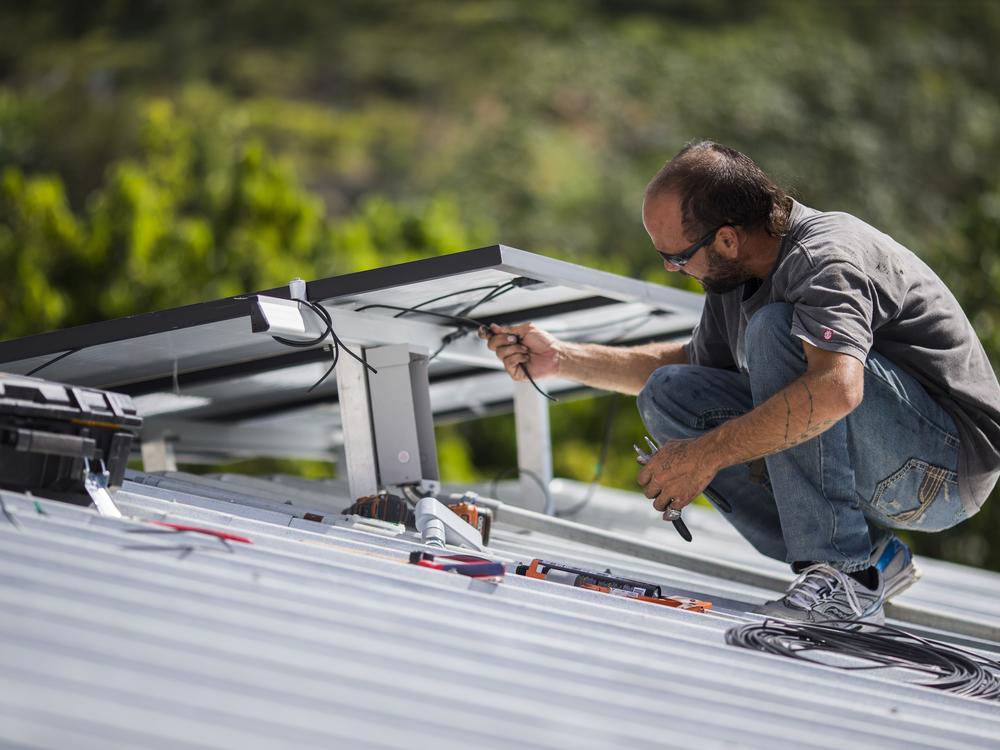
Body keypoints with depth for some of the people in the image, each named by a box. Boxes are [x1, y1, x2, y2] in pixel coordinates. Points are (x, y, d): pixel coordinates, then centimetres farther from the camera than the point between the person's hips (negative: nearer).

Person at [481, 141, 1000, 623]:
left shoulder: (826, 257, -22)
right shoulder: (738, 273, 6)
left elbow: (835, 390, -41)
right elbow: (695, 362, 26)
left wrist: (705, 456, -33)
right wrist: (562, 359, 17)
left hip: (952, 460, -9)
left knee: (773, 328, -27)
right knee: (669, 395, 1)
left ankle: (844, 571, -26)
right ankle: (871, 557, -4)